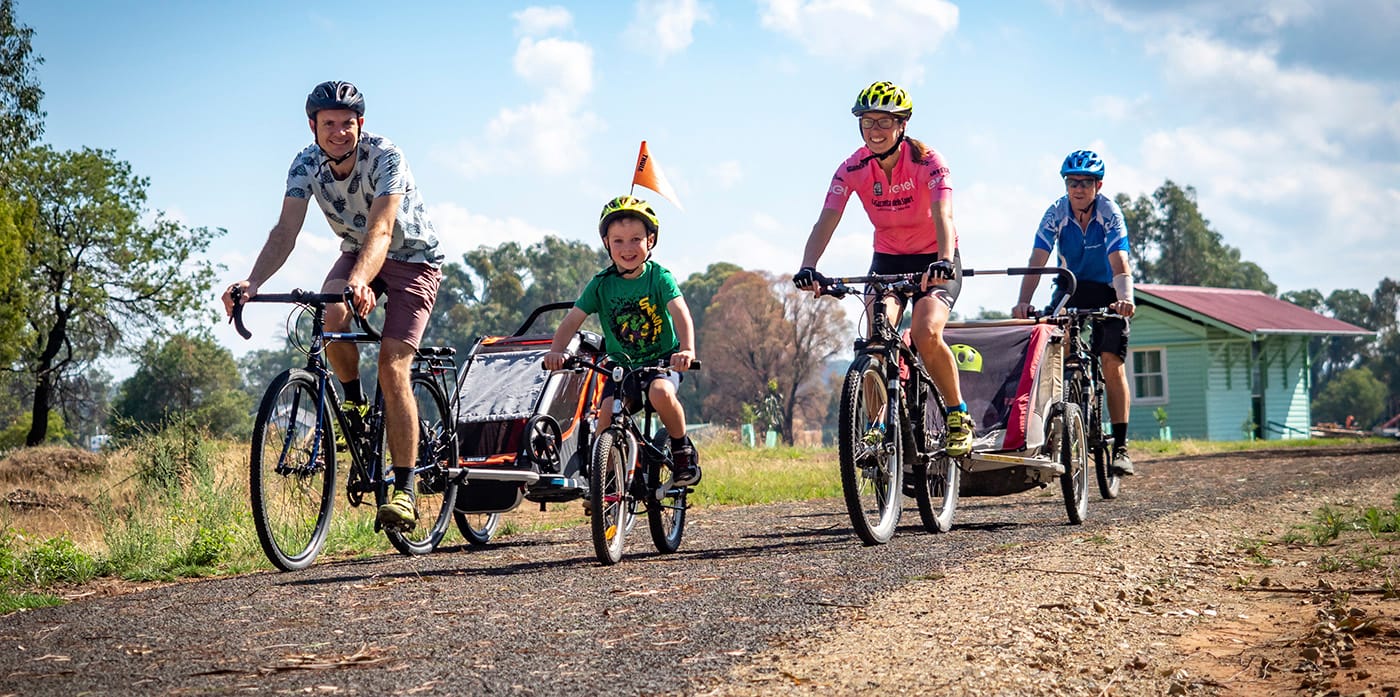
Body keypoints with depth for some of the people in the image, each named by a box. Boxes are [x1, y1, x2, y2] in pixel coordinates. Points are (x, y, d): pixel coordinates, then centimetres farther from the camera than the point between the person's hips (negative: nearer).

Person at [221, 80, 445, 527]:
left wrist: (359, 281, -61)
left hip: (412, 259, -4)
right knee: (330, 317, -30)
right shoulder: (307, 165, -16)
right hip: (356, 252, 4)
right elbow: (285, 231, -26)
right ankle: (354, 405, -2)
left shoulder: (385, 157, -28)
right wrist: (253, 282, -45)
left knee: (392, 367, -19)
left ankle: (404, 491, -16)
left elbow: (381, 230, -42)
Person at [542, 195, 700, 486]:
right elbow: (573, 319, -9)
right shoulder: (601, 284, -3)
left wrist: (687, 349, -44)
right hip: (621, 364, 3)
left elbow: (681, 313, -25)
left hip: (661, 360, -3)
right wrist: (556, 351, -29)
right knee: (608, 411, -21)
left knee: (660, 393, -34)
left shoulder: (658, 277, -11)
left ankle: (682, 448, -8)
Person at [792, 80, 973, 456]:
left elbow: (942, 214, -37)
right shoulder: (853, 169, -14)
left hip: (934, 259, -3)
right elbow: (827, 220, -24)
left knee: (926, 333, -26)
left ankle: (958, 417, -7)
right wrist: (808, 267, -43)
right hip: (888, 258, 3)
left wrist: (943, 260, -56)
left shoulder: (927, 161, -22)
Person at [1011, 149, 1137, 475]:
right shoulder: (1056, 214, -19)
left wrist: (1126, 299, -56)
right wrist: (1024, 302, -44)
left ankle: (1120, 446, -11)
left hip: (1107, 290, -2)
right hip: (1071, 286, 2)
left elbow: (1119, 263, -37)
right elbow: (1037, 261, -28)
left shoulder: (1110, 213, -24)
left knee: (1112, 362, -13)